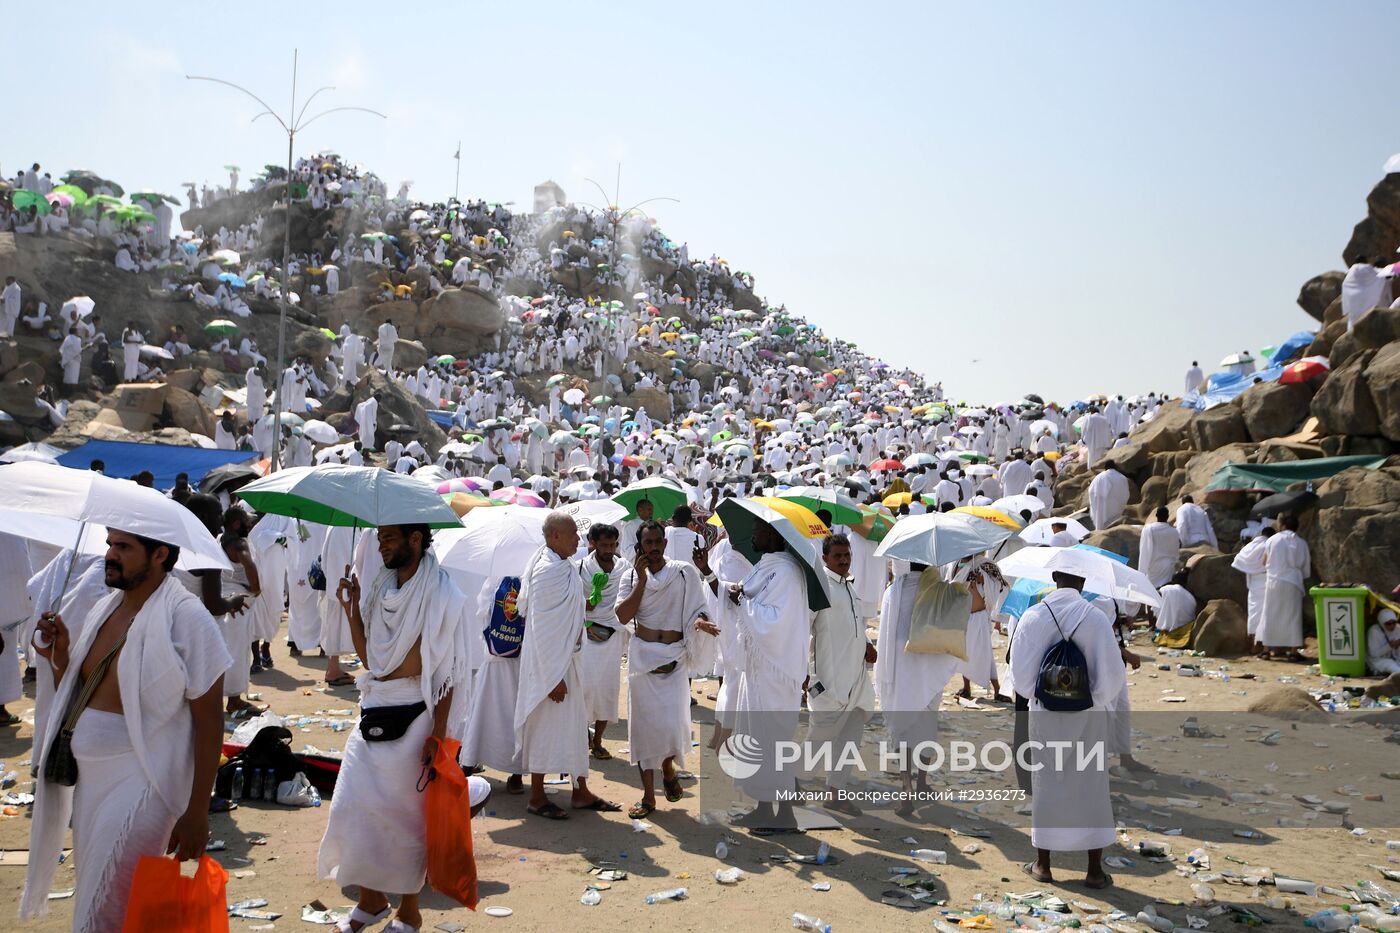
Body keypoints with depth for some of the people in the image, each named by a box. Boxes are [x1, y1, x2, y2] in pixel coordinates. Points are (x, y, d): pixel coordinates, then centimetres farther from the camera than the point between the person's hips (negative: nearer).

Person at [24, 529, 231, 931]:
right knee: (92, 894, 22)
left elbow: (209, 721, -17)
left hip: (139, 786, -8)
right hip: (88, 779, 8)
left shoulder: (186, 618, -18)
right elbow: (76, 699, 15)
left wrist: (197, 812, -16)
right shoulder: (104, 609, 6)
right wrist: (59, 656, -5)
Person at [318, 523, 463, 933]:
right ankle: (371, 898, 31)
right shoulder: (379, 587, 7)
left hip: (413, 717, -6)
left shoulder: (442, 595, -12)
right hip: (373, 713, 6)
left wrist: (438, 734, -13)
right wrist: (352, 610, -3)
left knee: (407, 814, 5)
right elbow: (368, 656, 9)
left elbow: (448, 670, -11)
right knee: (353, 807, 10)